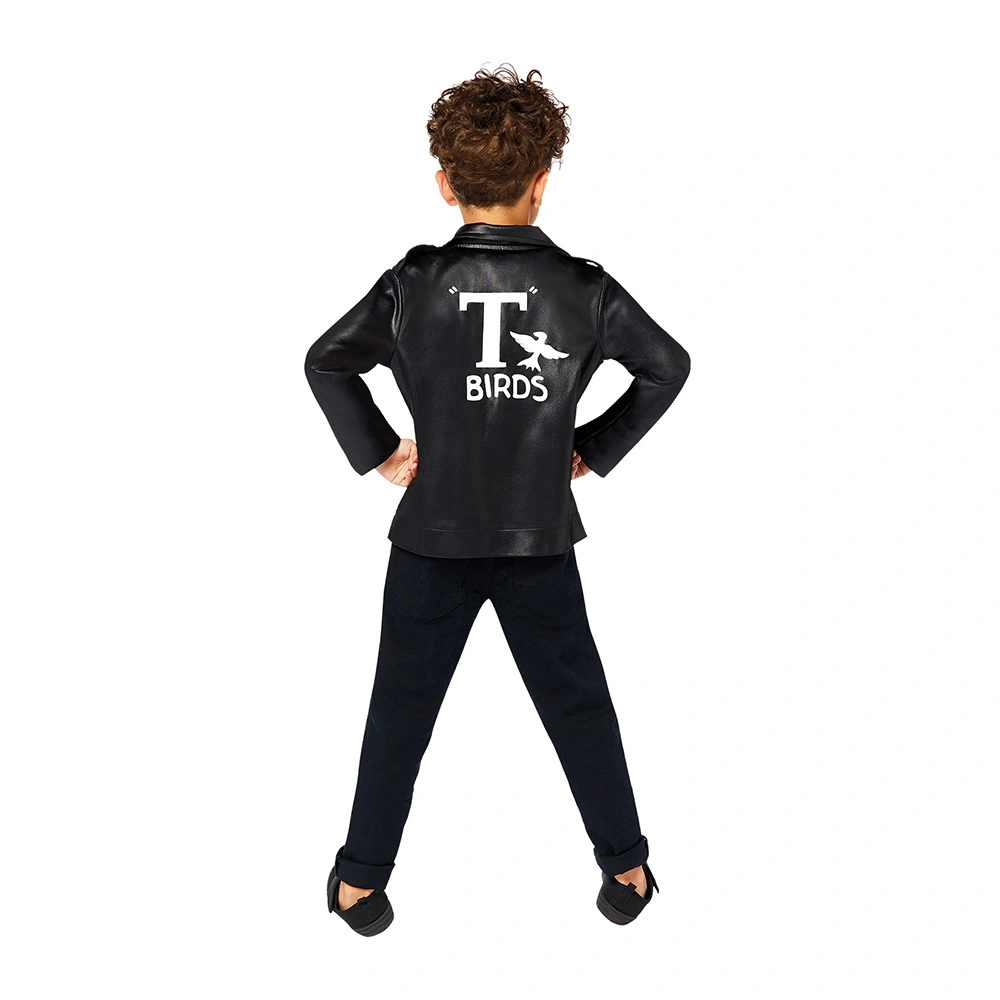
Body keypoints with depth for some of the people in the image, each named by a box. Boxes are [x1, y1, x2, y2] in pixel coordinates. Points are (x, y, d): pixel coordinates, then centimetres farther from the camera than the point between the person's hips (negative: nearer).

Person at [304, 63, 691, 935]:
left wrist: (379, 452, 4)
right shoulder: (583, 289, -8)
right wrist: (597, 449, 6)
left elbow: (327, 364, -2)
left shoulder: (412, 285, -8)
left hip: (431, 543, 0)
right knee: (579, 707, 15)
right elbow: (668, 366, 0)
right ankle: (626, 871, 28)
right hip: (540, 543, 0)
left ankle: (361, 882, 26)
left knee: (401, 712, 14)